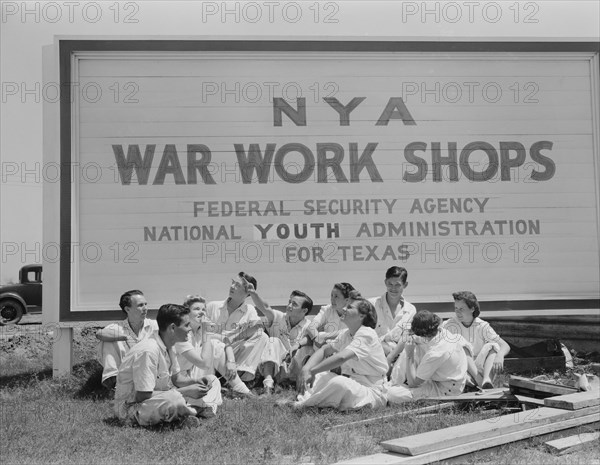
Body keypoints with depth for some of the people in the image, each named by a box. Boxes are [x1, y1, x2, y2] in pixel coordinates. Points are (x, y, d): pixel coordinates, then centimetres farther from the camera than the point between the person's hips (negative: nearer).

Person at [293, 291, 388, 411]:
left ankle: (305, 404, -16)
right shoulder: (346, 334, 11)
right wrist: (306, 369, -10)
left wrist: (311, 371, -31)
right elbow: (324, 350, 9)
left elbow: (341, 357, -31)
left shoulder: (367, 334, -18)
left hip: (371, 392, -9)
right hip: (350, 384, 9)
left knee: (338, 382, -34)